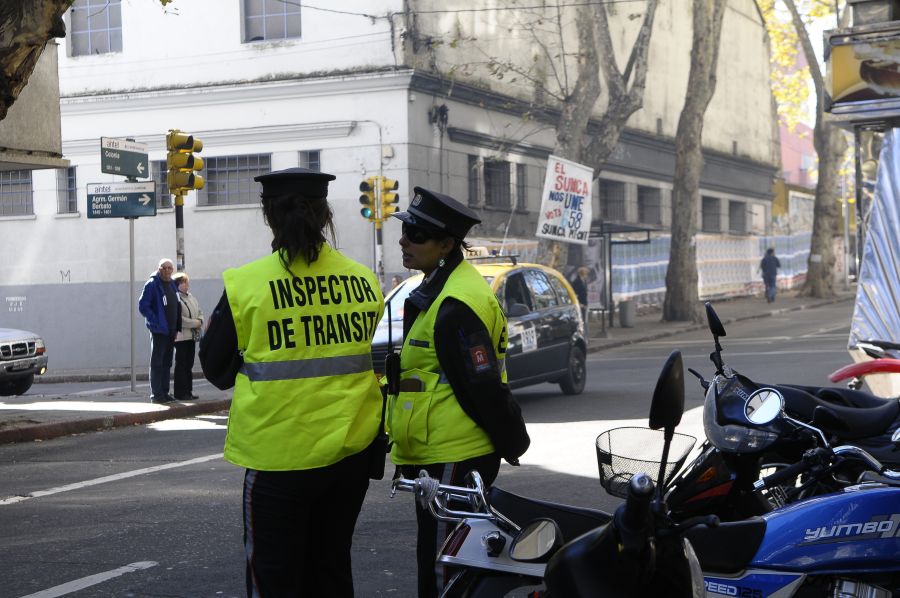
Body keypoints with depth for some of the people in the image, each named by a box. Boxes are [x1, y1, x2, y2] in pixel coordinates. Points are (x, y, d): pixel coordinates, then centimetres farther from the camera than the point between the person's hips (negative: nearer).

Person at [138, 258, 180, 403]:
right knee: (157, 362, -4)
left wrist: (176, 327, 12)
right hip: (158, 330, -7)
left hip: (171, 331, 7)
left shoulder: (173, 285, 13)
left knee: (167, 363, 11)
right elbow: (142, 306, -13)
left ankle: (164, 392, 17)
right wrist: (156, 322, -17)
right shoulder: (152, 284, -9)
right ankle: (156, 394, -2)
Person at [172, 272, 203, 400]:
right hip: (181, 336, -8)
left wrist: (200, 321, -1)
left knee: (189, 365, 11)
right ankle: (180, 393, -1)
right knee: (181, 365, -4)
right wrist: (194, 323, -15)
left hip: (192, 336, 8)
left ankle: (188, 391, 16)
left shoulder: (192, 298, 16)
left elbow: (200, 311, 21)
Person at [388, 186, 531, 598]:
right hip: (439, 454, 11)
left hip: (453, 461, -11)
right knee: (437, 560, 18)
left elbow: (483, 387, -21)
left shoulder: (455, 305, -20)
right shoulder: (437, 290, 15)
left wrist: (511, 443, -14)